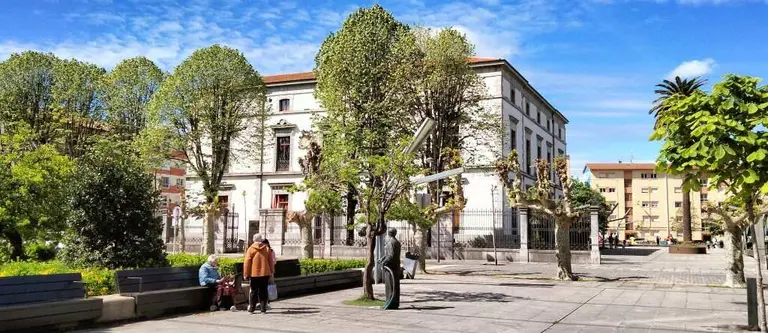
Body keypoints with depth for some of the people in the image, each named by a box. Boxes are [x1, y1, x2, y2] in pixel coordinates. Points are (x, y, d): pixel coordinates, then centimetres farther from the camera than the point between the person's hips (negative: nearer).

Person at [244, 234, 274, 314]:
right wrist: (272, 271, 13)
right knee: (263, 292, 6)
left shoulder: (251, 249, -4)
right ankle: (263, 309, 5)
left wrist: (246, 274, 1)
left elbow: (247, 263, -4)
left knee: (253, 292, 9)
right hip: (265, 274, 1)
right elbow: (270, 261, 6)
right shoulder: (266, 248, 2)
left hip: (254, 274, -1)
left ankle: (251, 308, 10)